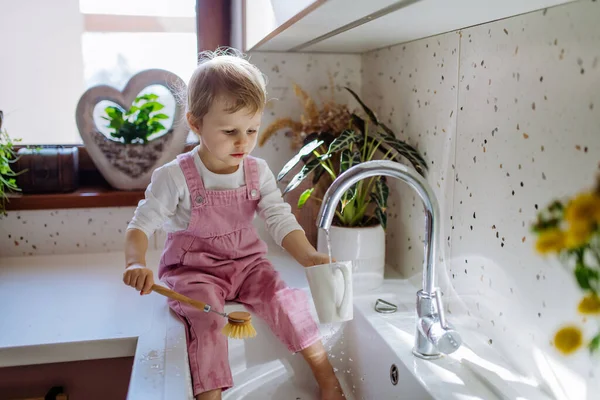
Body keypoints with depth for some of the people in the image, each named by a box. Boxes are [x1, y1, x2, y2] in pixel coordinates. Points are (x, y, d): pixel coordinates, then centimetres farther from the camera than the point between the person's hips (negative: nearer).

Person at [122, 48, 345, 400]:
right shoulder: (175, 177, -14)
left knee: (284, 298, -16)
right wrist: (136, 264, -33)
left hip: (246, 263, 3)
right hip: (194, 270, -2)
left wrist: (309, 256, -28)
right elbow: (141, 225, -12)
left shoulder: (258, 172, -4)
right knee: (205, 318, -29)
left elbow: (281, 220, -10)